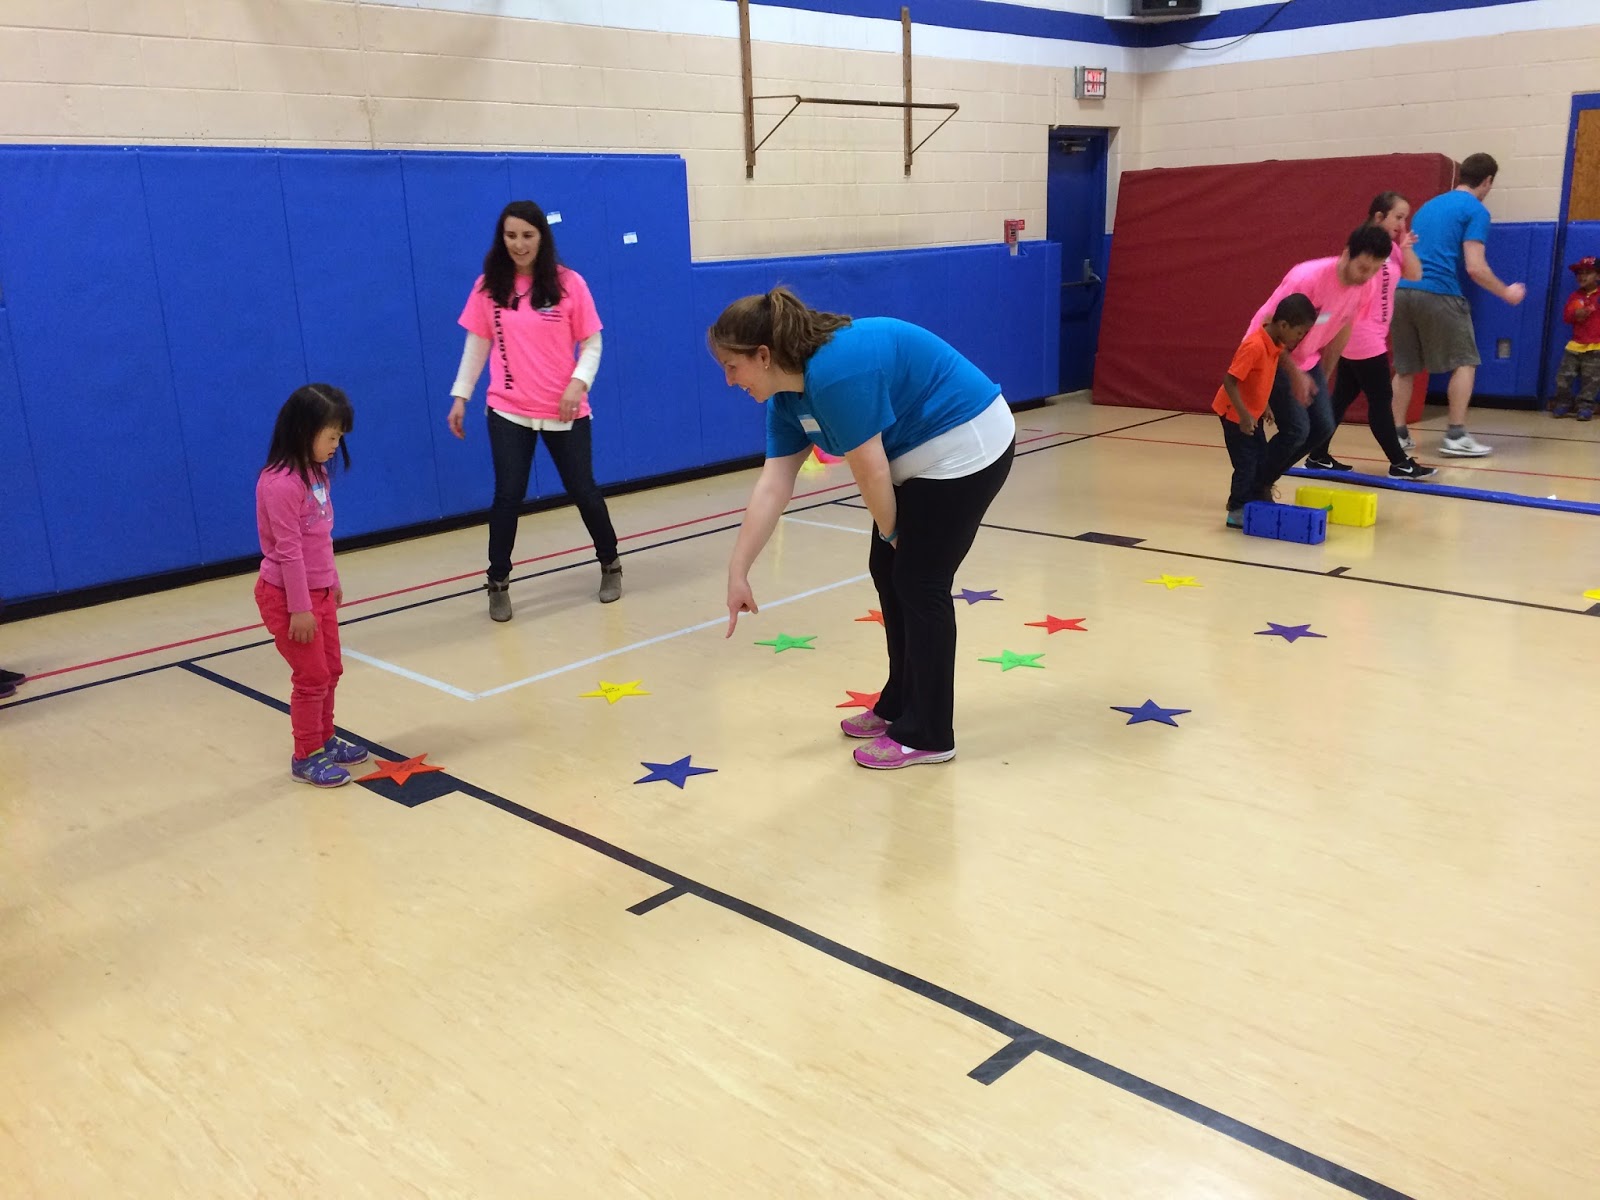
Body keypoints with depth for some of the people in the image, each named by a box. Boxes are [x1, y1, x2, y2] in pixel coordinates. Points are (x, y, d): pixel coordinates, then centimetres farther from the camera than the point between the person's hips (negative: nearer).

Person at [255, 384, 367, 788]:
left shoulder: (316, 472, 4)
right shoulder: (281, 483, -24)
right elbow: (288, 550, -23)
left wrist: (332, 580, 19)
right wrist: (299, 607, -21)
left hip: (319, 589, 9)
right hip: (286, 594, -9)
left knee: (330, 671, 17)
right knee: (312, 676, 1)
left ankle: (325, 740, 33)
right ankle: (306, 757, 16)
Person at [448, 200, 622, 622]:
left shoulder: (569, 283, -4)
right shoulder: (488, 286, 1)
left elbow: (592, 343, -2)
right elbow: (477, 344, 7)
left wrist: (579, 382, -18)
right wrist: (460, 397, 4)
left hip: (564, 410, -1)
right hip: (508, 411, 1)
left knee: (582, 490, 9)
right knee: (508, 496, -2)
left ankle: (610, 564, 30)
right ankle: (498, 584, 10)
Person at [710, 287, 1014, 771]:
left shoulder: (835, 372, -29)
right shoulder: (788, 395, 1)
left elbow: (871, 472, -23)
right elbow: (773, 485, 1)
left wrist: (889, 532, -5)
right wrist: (738, 572, -1)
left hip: (964, 448, -9)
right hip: (918, 456, 9)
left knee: (920, 582, -5)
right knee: (888, 573, 12)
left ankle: (926, 735, 6)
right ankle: (899, 707, 27)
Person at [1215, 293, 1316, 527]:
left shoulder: (1276, 344, -2)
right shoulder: (1255, 346, -29)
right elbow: (1229, 381, -29)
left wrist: (1263, 406, 19)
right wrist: (1243, 415, -32)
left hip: (1253, 412, 9)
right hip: (1236, 414, -9)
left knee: (1262, 461, 14)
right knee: (1246, 463, -5)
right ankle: (1237, 511, 5)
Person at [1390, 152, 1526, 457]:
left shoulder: (1428, 205, 22)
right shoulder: (1475, 210, 1)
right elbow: (1474, 267, -7)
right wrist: (1507, 293, 5)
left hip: (1402, 290, 6)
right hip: (1438, 293, -6)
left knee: (1405, 367, 13)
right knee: (1464, 362, 4)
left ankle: (1397, 433, 13)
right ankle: (1456, 436, -1)